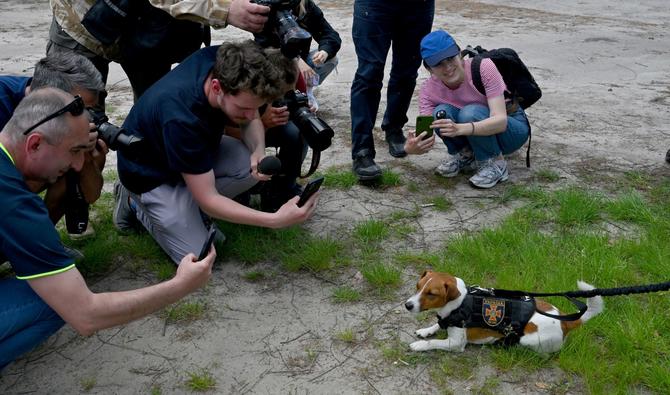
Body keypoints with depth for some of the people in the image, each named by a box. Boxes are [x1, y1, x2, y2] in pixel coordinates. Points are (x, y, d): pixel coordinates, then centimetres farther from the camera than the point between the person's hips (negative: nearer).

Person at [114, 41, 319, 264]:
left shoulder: (225, 63, -23)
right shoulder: (182, 116, -41)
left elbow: (252, 121, -4)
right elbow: (208, 200, -33)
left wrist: (259, 151, -26)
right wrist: (276, 220, -40)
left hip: (193, 149, 7)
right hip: (152, 174, -6)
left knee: (254, 167, -19)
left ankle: (188, 207, 4)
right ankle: (136, 203, 9)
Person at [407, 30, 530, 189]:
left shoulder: (484, 67, -27)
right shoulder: (428, 90, -17)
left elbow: (501, 120, -35)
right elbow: (426, 135, -24)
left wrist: (459, 129, -52)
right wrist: (412, 147, -50)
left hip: (513, 128, -3)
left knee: (470, 113, -34)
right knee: (440, 113, -26)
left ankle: (496, 163, -11)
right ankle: (466, 155, 1)